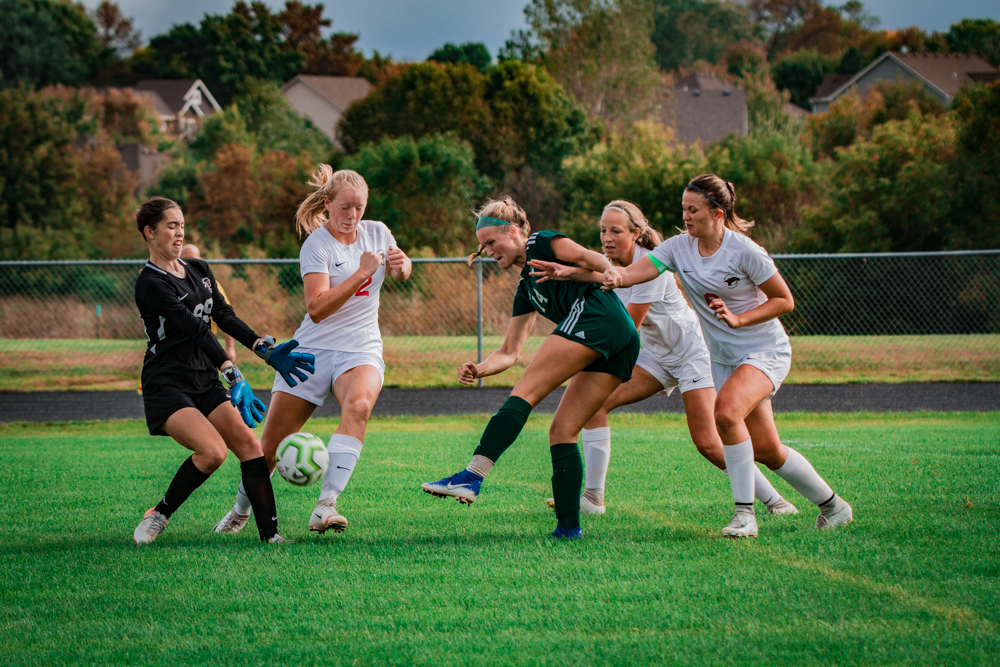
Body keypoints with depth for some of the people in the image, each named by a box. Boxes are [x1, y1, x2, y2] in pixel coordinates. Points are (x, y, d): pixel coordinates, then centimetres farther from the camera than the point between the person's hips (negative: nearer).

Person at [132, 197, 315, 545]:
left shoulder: (199, 270, 14)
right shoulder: (150, 284, -13)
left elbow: (225, 317, 7)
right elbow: (195, 330, -23)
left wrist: (266, 349, -9)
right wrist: (233, 374, -31)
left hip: (205, 383, 7)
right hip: (167, 386, -7)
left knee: (248, 444, -10)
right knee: (213, 451, -24)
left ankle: (270, 532, -12)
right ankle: (160, 514, -4)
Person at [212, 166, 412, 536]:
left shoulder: (376, 232, 5)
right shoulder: (317, 244, -10)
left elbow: (401, 272, 26)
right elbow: (317, 309, -22)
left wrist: (400, 264, 2)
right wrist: (361, 273, -27)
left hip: (361, 350, 2)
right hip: (312, 351, -2)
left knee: (358, 406, -33)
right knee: (271, 445, 1)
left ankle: (326, 505, -39)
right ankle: (240, 510, 29)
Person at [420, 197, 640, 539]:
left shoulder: (542, 243, 12)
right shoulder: (526, 289, 33)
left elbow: (596, 261, -2)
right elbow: (509, 353, 27)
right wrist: (478, 369, 11)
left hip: (595, 313, -9)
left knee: (524, 393, -14)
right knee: (562, 432, 5)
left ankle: (472, 475, -26)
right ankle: (569, 526, -2)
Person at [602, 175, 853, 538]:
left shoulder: (744, 252, -17)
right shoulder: (679, 247, -3)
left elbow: (784, 300, -10)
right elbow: (634, 271, -17)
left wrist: (738, 319, -22)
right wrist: (617, 276, -40)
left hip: (765, 350, -6)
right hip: (724, 358, 6)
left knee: (726, 411, -32)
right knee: (765, 450, 4)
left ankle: (744, 513, -22)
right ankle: (833, 507, 23)